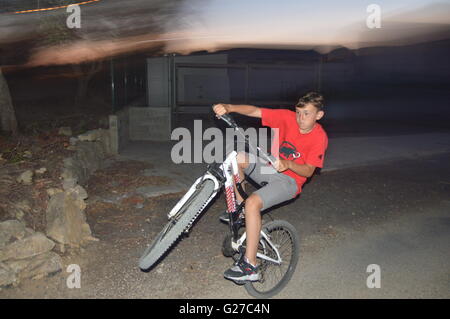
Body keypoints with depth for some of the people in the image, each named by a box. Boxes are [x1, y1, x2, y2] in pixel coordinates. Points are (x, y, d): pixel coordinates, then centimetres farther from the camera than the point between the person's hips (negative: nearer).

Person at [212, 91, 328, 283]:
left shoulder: (319, 137, -14)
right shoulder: (287, 117, -7)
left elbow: (308, 170, -13)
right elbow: (254, 111, -15)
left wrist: (287, 164, -32)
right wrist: (229, 108, -32)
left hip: (289, 180, -5)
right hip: (270, 167, 5)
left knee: (252, 203, -30)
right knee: (235, 158, -19)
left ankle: (250, 267, -23)